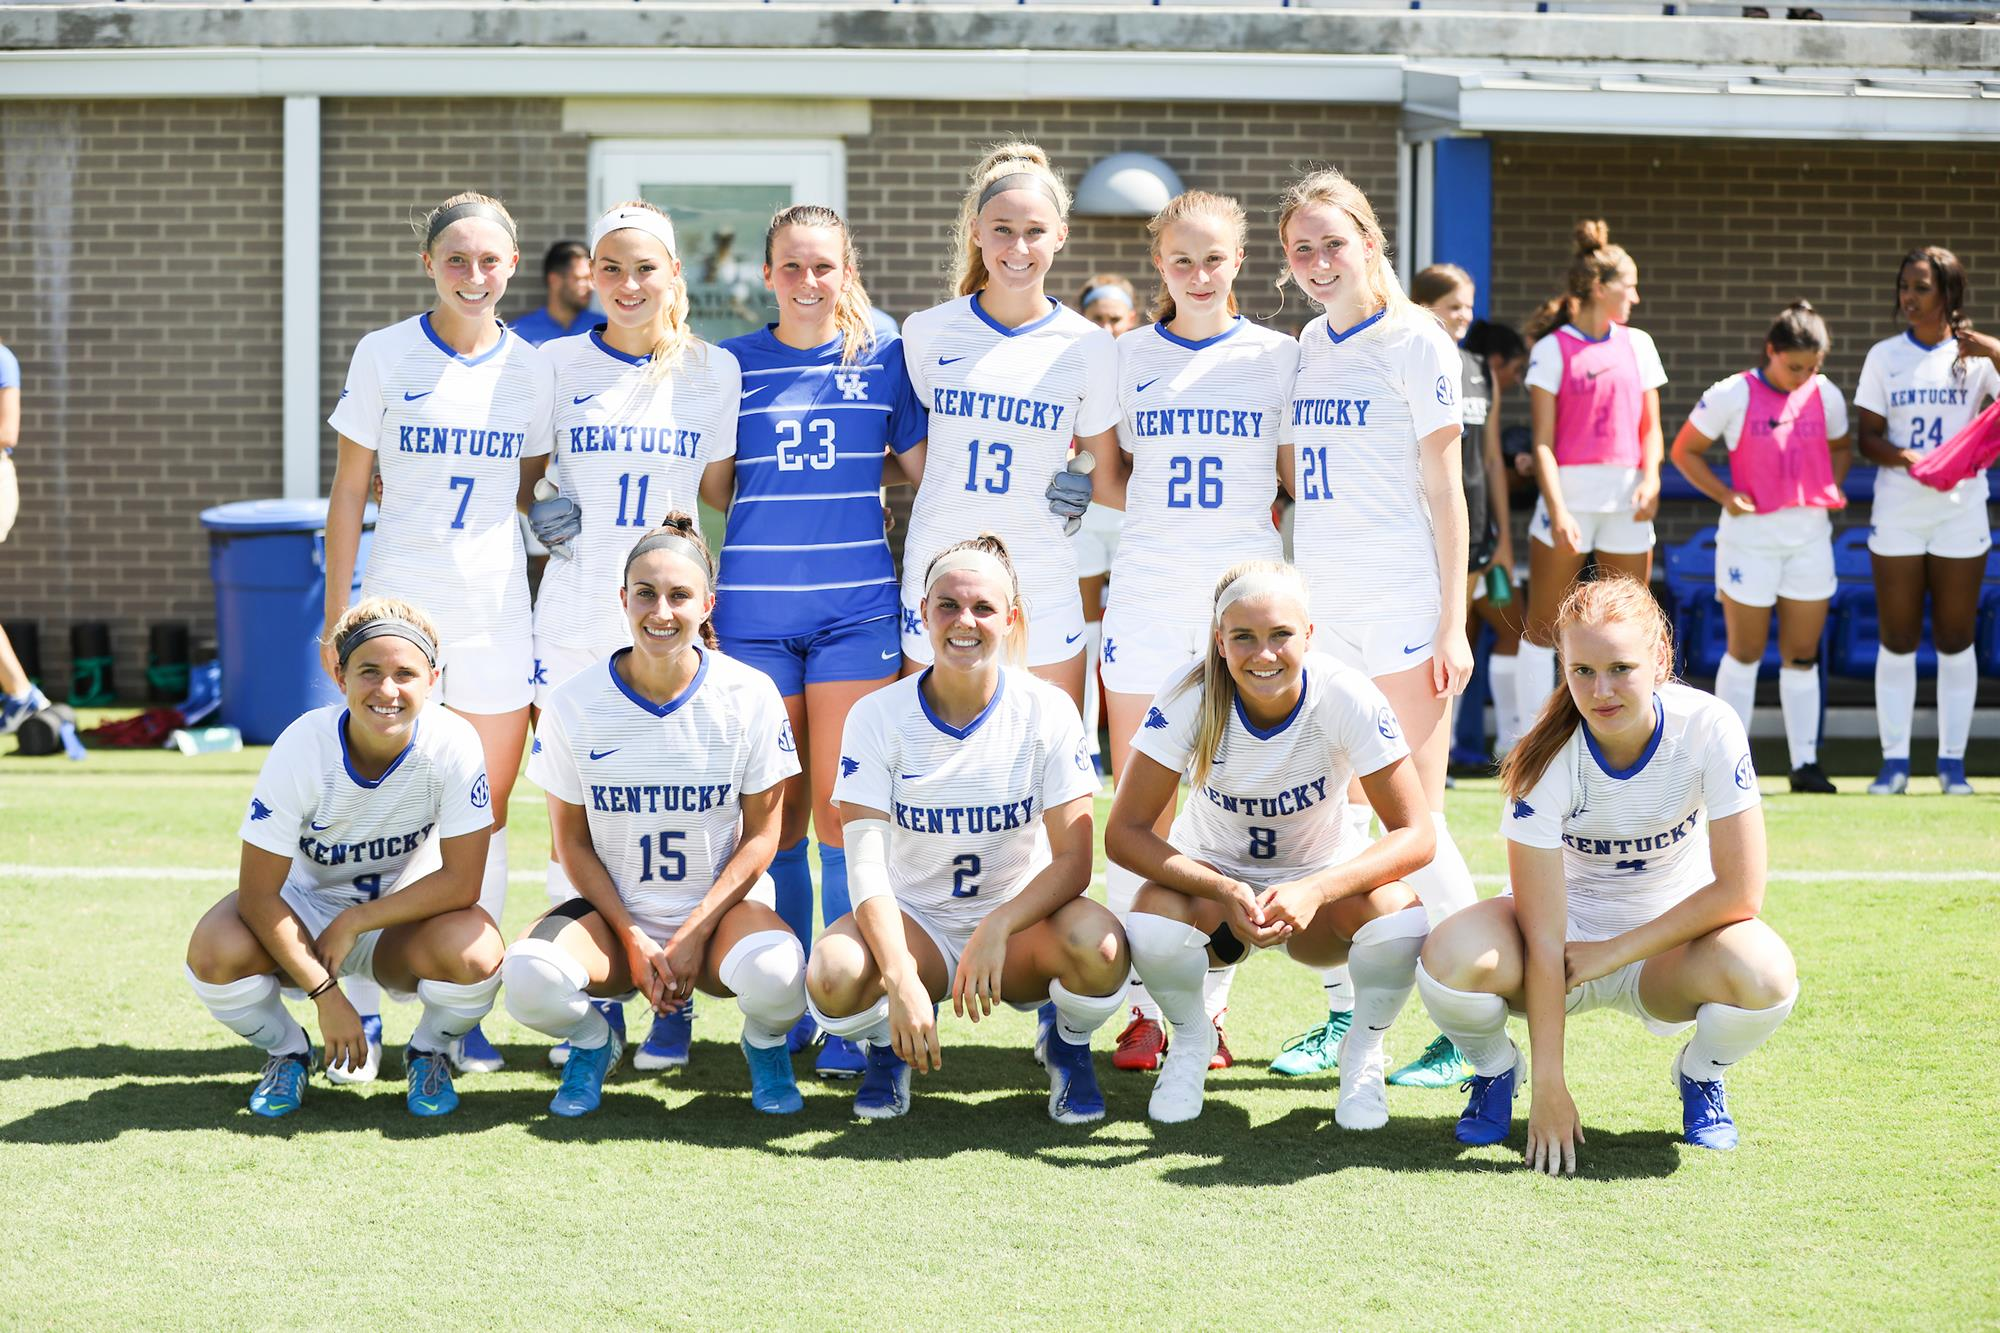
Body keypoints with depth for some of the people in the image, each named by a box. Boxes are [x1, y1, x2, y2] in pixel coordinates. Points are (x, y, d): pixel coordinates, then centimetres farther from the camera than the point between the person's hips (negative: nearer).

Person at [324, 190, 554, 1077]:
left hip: (497, 611, 2)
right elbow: (349, 491, 2)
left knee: (485, 808, 4)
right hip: (399, 600, -2)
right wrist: (337, 613, -2)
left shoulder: (530, 369, 7)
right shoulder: (385, 355, 0)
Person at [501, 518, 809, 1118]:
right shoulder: (573, 704, -7)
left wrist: (693, 934, -13)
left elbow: (761, 836, -3)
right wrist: (633, 939, -9)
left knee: (776, 975, -36)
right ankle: (591, 1041, 6)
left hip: (720, 908, -1)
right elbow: (572, 841, 1)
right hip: (613, 913, 1)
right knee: (528, 976, -32)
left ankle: (765, 1045, 4)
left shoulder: (749, 696, -8)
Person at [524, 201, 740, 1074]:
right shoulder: (557, 365, 6)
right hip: (575, 616, 0)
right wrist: (537, 510, -5)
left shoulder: (714, 371, 6)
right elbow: (524, 474, 13)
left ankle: (671, 1003, 7)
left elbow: (720, 490, 9)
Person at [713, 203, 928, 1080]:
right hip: (755, 610, 1)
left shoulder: (885, 360, 5)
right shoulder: (732, 365, 6)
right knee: (775, 812, 5)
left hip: (857, 610, -1)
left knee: (843, 809, -3)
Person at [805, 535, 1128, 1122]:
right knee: (833, 974, -33)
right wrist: (903, 980, -32)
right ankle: (887, 1049, 5)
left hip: (1019, 924, 0)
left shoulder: (1047, 711, -10)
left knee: (1097, 943, -34)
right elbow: (866, 864, -17)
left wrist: (997, 929, -32)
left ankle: (1068, 1048, 3)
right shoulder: (877, 716, -10)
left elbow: (1073, 859, -13)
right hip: (914, 921, 0)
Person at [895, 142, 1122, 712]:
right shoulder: (927, 331, 2)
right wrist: (953, 506, 6)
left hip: (1042, 583, 0)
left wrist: (1069, 496, -3)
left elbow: (1107, 473, 9)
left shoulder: (1090, 346, 0)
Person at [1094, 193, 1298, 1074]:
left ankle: (1208, 1007, 9)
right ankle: (1142, 1007, 6)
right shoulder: (1126, 356, 8)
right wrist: (1089, 488, -2)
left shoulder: (1277, 357, 4)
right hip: (1146, 593, 1)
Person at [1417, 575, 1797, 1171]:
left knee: (1765, 976, -33)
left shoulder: (1709, 728, -21)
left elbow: (1740, 890, -19)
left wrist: (1615, 952, -19)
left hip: (1668, 947, 1)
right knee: (1451, 959, -32)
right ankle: (1496, 1070, 4)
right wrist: (1548, 1087, -26)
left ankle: (1699, 1074, 3)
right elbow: (1543, 938, -24)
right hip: (1565, 941, 0)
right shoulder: (1546, 758, -23)